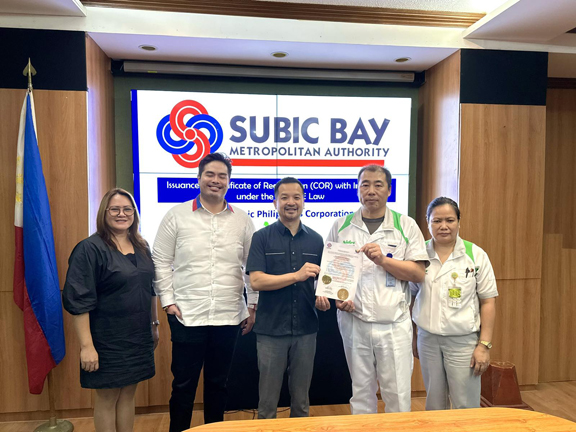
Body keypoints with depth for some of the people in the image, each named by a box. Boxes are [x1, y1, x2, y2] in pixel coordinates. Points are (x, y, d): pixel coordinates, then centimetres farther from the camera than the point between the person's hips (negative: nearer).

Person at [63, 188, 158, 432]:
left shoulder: (141, 247, 7)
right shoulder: (89, 249, -14)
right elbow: (78, 301, -17)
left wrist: (154, 324, 15)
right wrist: (86, 345, -19)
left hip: (138, 338, 6)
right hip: (107, 340, -6)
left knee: (128, 394, 17)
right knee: (107, 398, 10)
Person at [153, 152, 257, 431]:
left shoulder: (242, 220, 4)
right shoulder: (177, 215, -1)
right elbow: (161, 261, 1)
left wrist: (252, 306, 4)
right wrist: (168, 301, -5)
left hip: (228, 317, 2)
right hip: (187, 315, -1)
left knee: (218, 382, 17)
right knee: (183, 383, 11)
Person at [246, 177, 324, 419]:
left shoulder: (315, 240, 5)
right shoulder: (262, 238, -3)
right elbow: (256, 281, -12)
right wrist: (297, 275, -21)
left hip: (306, 329, 3)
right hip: (271, 330, -2)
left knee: (301, 399, 17)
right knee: (268, 401, 11)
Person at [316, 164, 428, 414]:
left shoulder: (406, 226, 3)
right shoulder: (341, 227, 6)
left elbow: (419, 273, -2)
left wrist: (382, 259, -14)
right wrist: (338, 298, -8)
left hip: (394, 323, -1)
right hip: (353, 321, 1)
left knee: (398, 393, 5)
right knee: (361, 391, 14)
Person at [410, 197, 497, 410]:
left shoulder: (476, 255, -5)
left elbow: (488, 302, -3)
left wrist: (484, 344, -6)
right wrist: (412, 337, 10)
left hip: (463, 340, -2)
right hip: (427, 338, 2)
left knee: (466, 406, 5)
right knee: (434, 404, 15)